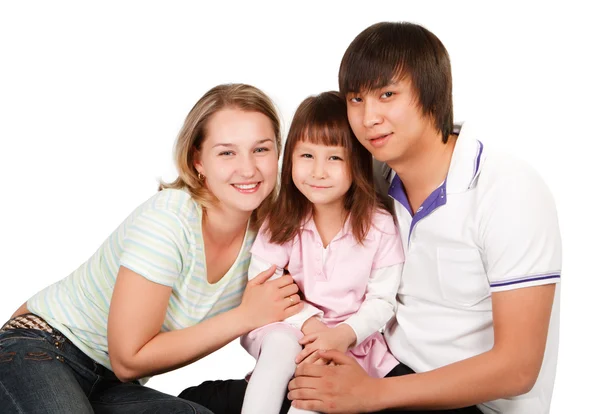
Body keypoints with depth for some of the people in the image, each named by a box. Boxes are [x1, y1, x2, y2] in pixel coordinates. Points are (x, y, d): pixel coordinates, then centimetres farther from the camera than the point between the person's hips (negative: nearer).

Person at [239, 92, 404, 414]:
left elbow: (382, 300, -9)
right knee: (282, 342, -31)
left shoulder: (379, 227, -8)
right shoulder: (281, 223, -3)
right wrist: (309, 322, -22)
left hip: (353, 340, -1)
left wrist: (343, 334, -26)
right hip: (290, 327, 2)